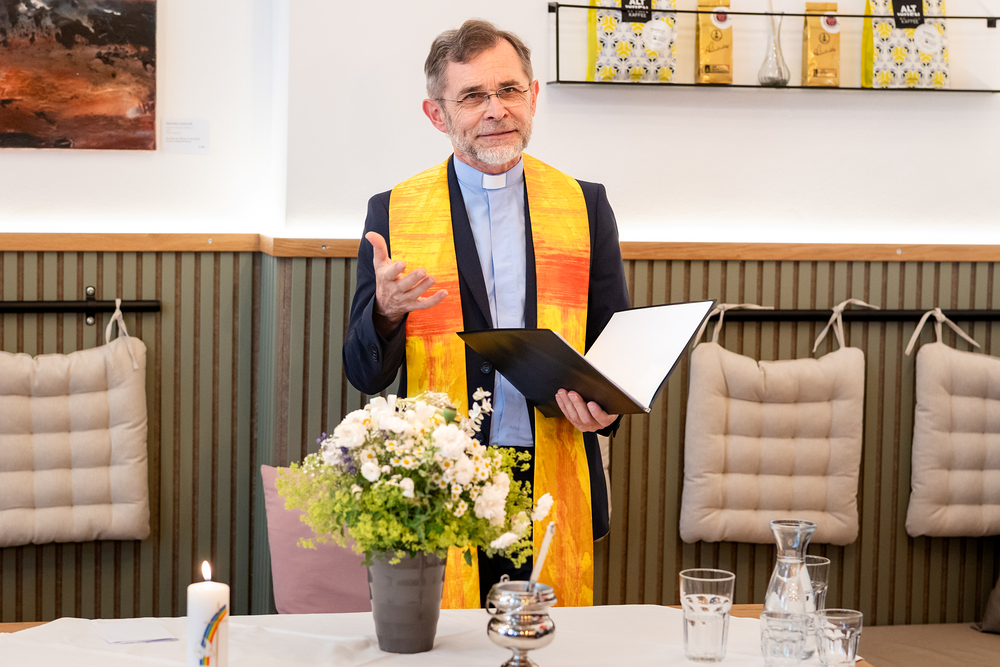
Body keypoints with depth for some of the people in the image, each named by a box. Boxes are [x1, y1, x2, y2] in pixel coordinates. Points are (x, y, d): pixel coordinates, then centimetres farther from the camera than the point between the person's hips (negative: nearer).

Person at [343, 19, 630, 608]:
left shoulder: (584, 206, 7)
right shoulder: (395, 212, 3)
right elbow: (366, 376, 2)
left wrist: (606, 403, -10)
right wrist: (385, 312, -20)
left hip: (555, 490, 1)